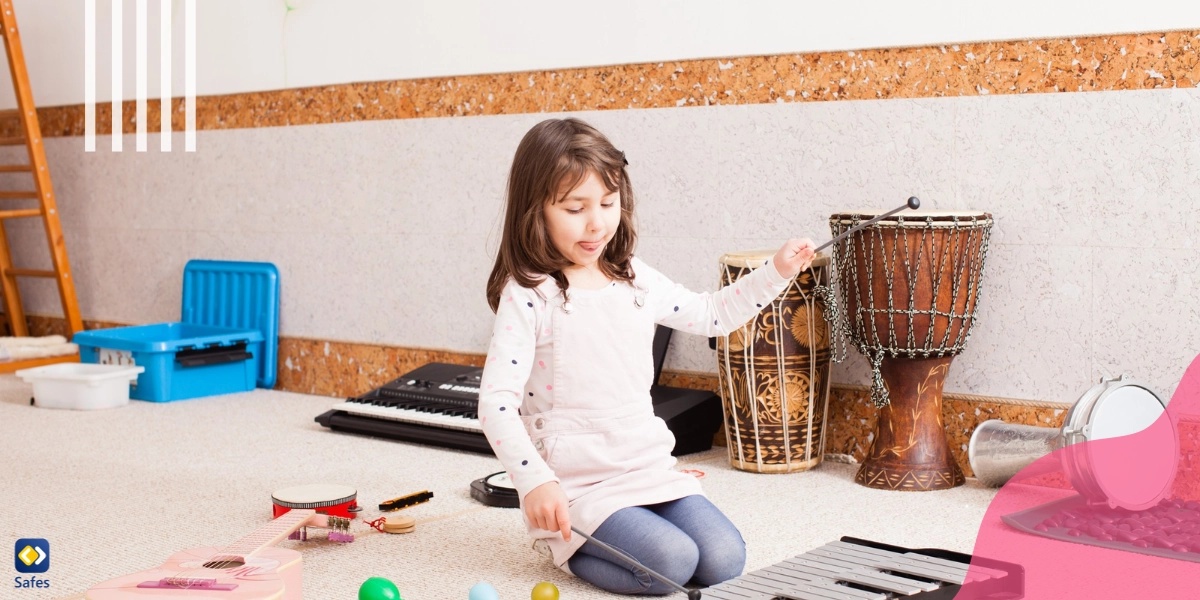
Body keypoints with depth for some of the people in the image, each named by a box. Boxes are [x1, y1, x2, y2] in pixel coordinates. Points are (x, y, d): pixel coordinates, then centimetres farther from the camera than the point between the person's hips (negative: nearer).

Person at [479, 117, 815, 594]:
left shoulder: (636, 282, 6)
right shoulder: (527, 297, -12)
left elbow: (711, 315, 21)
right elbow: (496, 400, -19)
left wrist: (776, 271, 11)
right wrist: (535, 482, -30)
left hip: (650, 468, 6)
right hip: (574, 486, -6)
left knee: (725, 560, -9)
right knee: (672, 562, -23)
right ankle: (571, 550, 4)